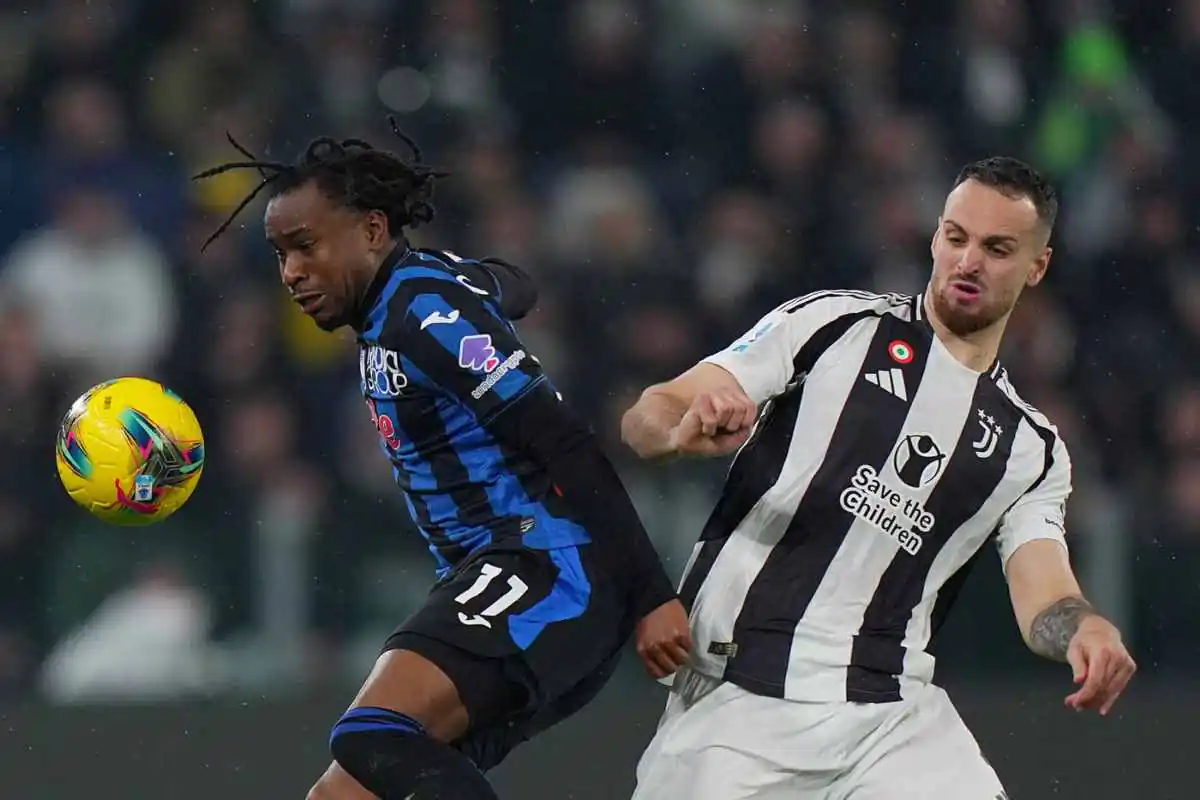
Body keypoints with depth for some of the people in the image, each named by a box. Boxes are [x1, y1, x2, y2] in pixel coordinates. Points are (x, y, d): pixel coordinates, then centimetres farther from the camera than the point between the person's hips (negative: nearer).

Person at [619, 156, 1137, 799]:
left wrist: (1084, 631, -22)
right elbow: (644, 418, -1)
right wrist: (684, 428, -26)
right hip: (733, 696, -2)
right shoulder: (830, 324, 7)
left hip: (891, 715, 2)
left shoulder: (1031, 449, 17)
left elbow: (1041, 591, 2)